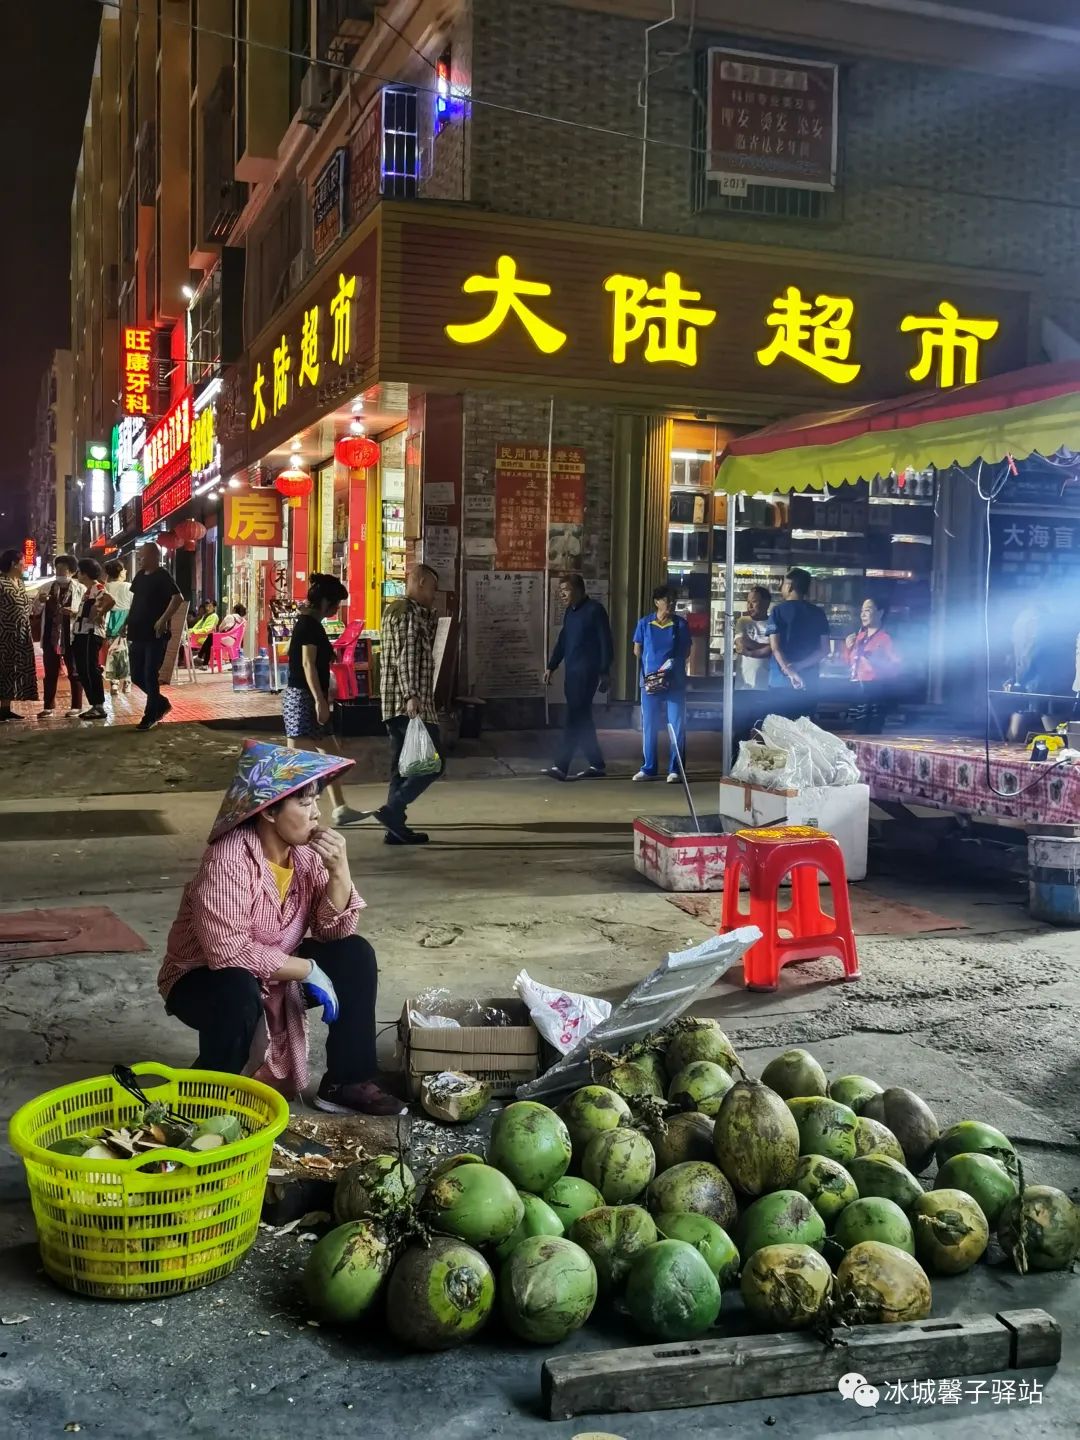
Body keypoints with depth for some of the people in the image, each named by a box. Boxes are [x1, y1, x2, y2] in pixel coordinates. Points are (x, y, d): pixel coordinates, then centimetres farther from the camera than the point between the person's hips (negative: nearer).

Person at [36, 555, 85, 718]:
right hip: (51, 637, 4)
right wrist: (40, 601, -7)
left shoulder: (80, 589, -2)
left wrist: (74, 612, -25)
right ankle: (48, 706, 13)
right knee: (50, 673, 8)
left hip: (71, 637, -4)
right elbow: (37, 611, 14)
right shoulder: (48, 587, 9)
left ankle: (76, 706, 12)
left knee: (74, 672, 5)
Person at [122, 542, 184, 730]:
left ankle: (150, 716, 6)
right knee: (137, 676, 10)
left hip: (155, 636, -8)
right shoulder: (140, 576, 13)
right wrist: (127, 622, 15)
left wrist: (163, 620, -27)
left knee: (150, 676, -4)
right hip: (138, 635, 8)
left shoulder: (162, 577, -11)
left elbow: (178, 598, -22)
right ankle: (161, 703, 27)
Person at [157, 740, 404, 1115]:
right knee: (239, 993, -38)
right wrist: (307, 971, -27)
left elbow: (335, 931, -8)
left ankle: (346, 1083, 0)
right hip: (206, 979, -7)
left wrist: (339, 871, -26)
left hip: (275, 974, 7)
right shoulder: (229, 858, -28)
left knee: (355, 954, -9)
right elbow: (228, 951, -35)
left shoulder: (307, 850, -8)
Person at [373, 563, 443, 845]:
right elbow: (406, 656, -21)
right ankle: (391, 810, -13)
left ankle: (396, 827, 10)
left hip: (395, 705, 10)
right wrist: (411, 695, -28)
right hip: (410, 704, -10)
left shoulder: (396, 610, 22)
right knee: (434, 763, -7)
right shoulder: (409, 613, -10)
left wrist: (431, 614, 20)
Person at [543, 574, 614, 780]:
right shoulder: (569, 612, 16)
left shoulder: (595, 610, -8)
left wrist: (604, 673, -13)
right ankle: (597, 764, 17)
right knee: (581, 719, 9)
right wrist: (551, 667, 15)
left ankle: (561, 767, -14)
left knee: (574, 719, -11)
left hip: (587, 672, -9)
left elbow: (606, 643, -10)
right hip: (572, 672, 9)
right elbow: (562, 641, 22)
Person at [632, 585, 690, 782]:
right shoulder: (644, 623, 2)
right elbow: (637, 651, 8)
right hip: (649, 680, 1)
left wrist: (672, 664, -5)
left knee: (677, 726, -2)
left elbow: (686, 652, 7)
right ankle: (648, 768, 14)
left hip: (675, 681, 0)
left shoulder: (681, 624, 2)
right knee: (649, 726, 6)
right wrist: (644, 674, 2)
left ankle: (675, 769, 5)